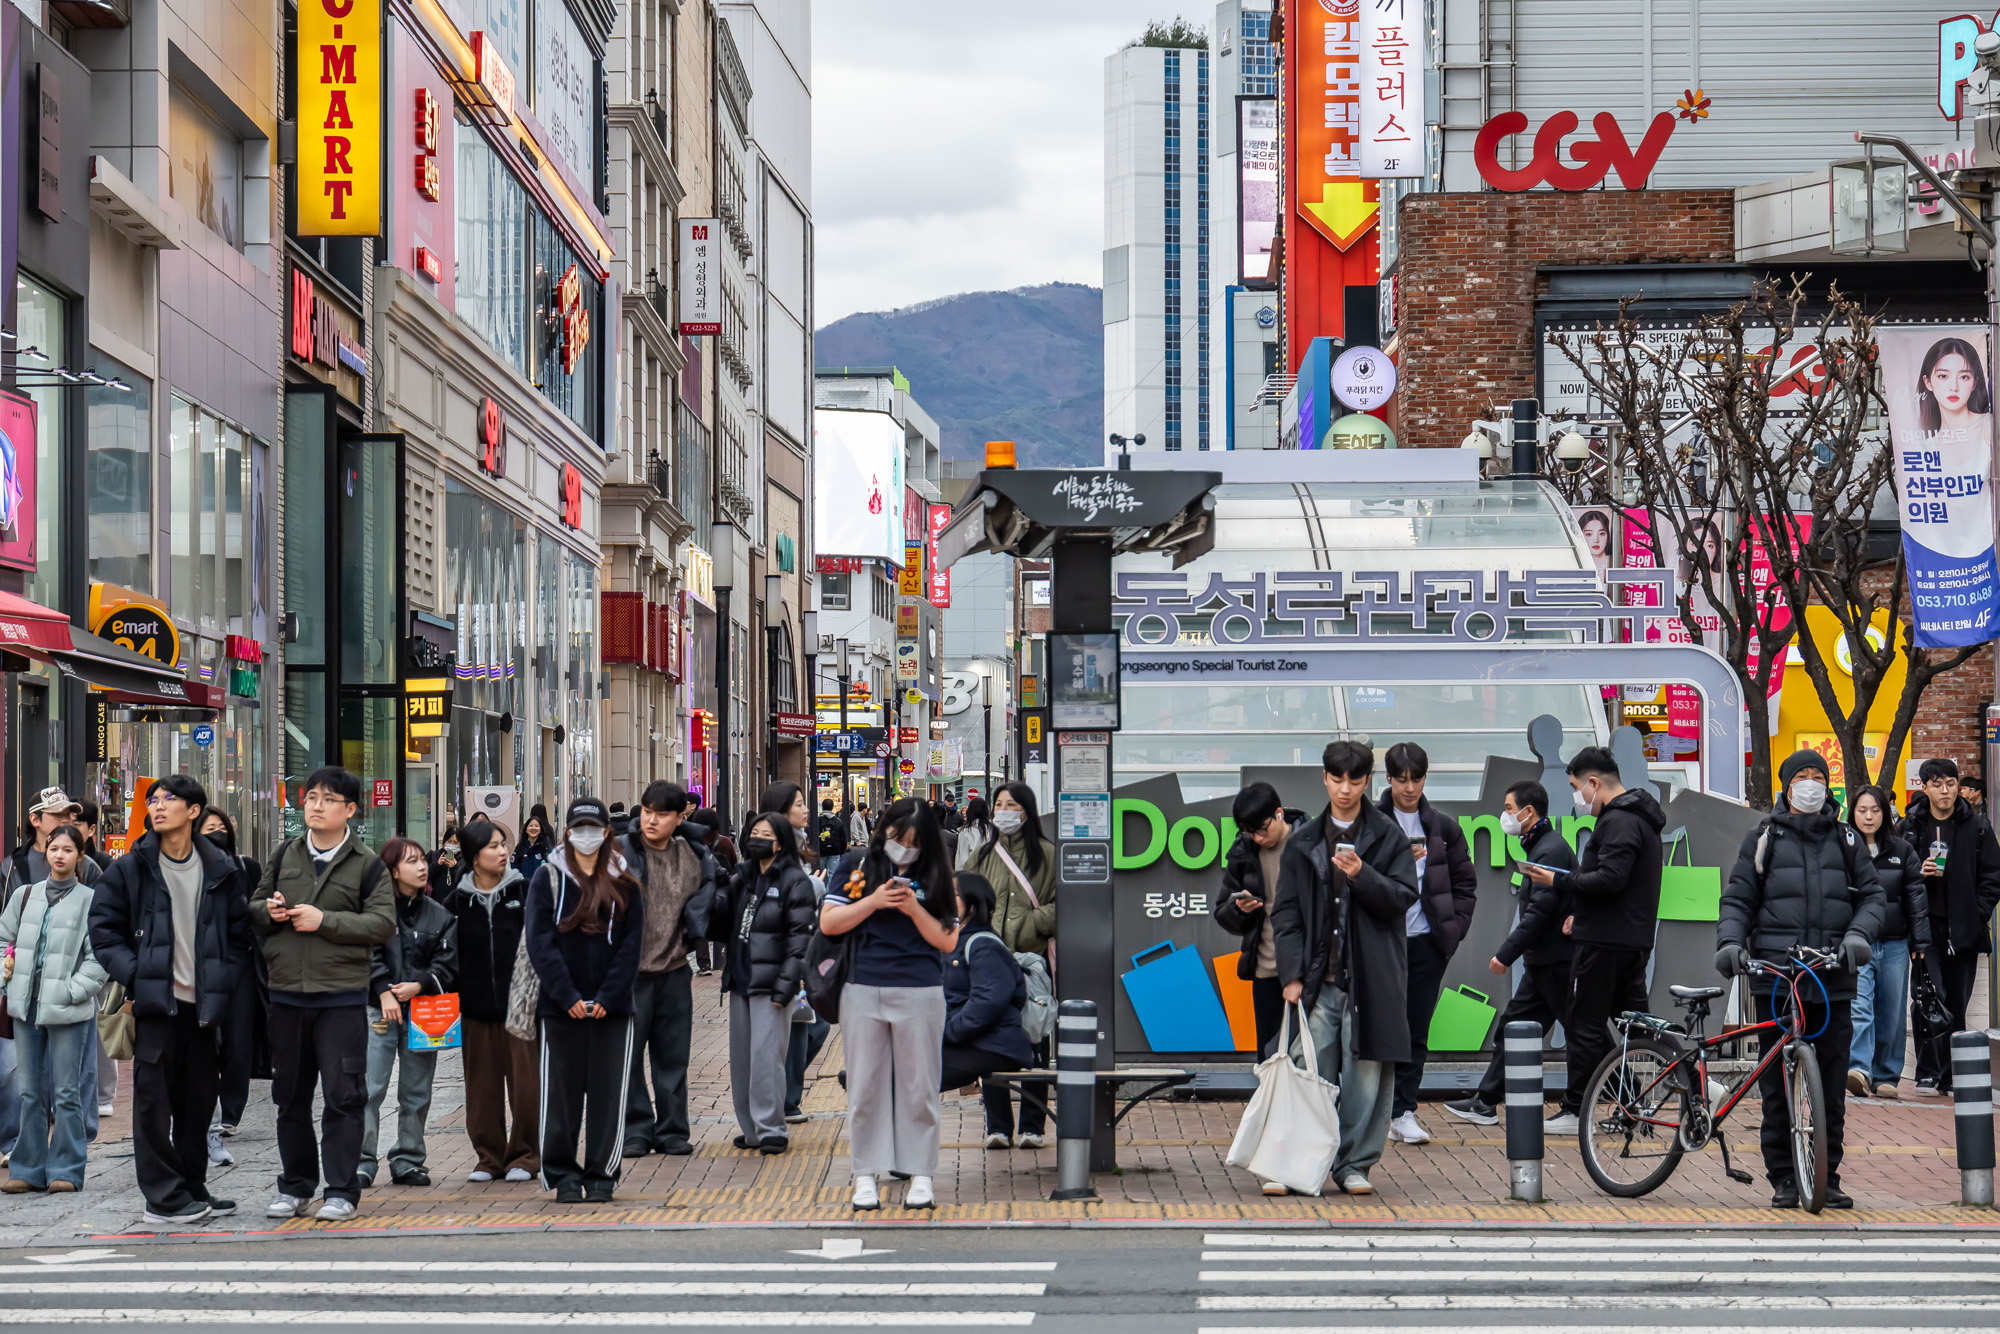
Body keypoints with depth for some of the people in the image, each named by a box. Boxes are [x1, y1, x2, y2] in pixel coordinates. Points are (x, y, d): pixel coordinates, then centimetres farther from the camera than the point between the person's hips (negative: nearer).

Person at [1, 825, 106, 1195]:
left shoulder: (90, 901, -2)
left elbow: (100, 957, -5)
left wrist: (74, 990, -13)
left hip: (67, 1011, -4)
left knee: (66, 1092, -1)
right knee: (31, 1091, 9)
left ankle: (65, 1170, 6)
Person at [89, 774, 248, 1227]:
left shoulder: (220, 871, 8)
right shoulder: (130, 869, 2)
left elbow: (238, 933, 13)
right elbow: (104, 931, 1)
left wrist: (222, 982, 1)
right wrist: (136, 976, -11)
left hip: (202, 1004, 3)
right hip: (154, 1003, -3)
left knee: (198, 1101, 9)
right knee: (153, 1100, -5)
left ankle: (193, 1191, 19)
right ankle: (163, 1197, 0)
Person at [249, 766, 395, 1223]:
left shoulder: (367, 865, 0)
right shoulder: (285, 857, 11)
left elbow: (383, 923, -9)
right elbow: (253, 907, 18)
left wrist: (324, 920, -15)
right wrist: (267, 911, -6)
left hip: (342, 998, -4)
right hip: (287, 996, 4)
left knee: (343, 1095, -5)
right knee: (290, 1096, 10)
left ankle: (341, 1192, 1)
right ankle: (295, 1188, 22)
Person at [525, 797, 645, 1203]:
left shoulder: (624, 884, 8)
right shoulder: (548, 878, 4)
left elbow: (630, 945, 3)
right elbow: (540, 942, -3)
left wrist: (607, 997, -10)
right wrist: (567, 996, -13)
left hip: (612, 1008, 1)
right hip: (560, 1007, -1)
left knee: (608, 1093, 1)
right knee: (561, 1093, 2)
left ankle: (601, 1176, 9)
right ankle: (563, 1175, 10)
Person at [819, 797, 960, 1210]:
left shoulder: (935, 879, 5)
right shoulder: (862, 870, 5)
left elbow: (948, 941, 1)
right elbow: (828, 922, -1)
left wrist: (915, 909, -13)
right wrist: (873, 901, -12)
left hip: (920, 994, 0)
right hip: (864, 991, 0)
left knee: (920, 1086, 4)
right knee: (865, 1086, 5)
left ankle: (921, 1175, 11)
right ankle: (865, 1175, 12)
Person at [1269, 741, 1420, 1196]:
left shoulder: (1389, 837, 6)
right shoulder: (1303, 843, 12)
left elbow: (1402, 898, -1)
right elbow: (1286, 913, 10)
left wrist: (1362, 876, -18)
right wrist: (1291, 973, 0)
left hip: (1371, 977, -1)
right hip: (1318, 979, 1)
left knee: (1366, 1072, -2)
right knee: (1314, 1074, -1)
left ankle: (1355, 1164, 8)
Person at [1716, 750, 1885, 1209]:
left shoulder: (1846, 841, 14)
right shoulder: (1764, 840, 10)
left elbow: (1871, 894, 12)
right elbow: (1738, 899, 8)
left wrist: (1858, 934, -8)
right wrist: (1730, 941, -9)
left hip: (1833, 982, 1)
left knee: (1833, 1086, 2)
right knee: (1777, 1085, -1)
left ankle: (1827, 1176, 11)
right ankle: (1783, 1179, 6)